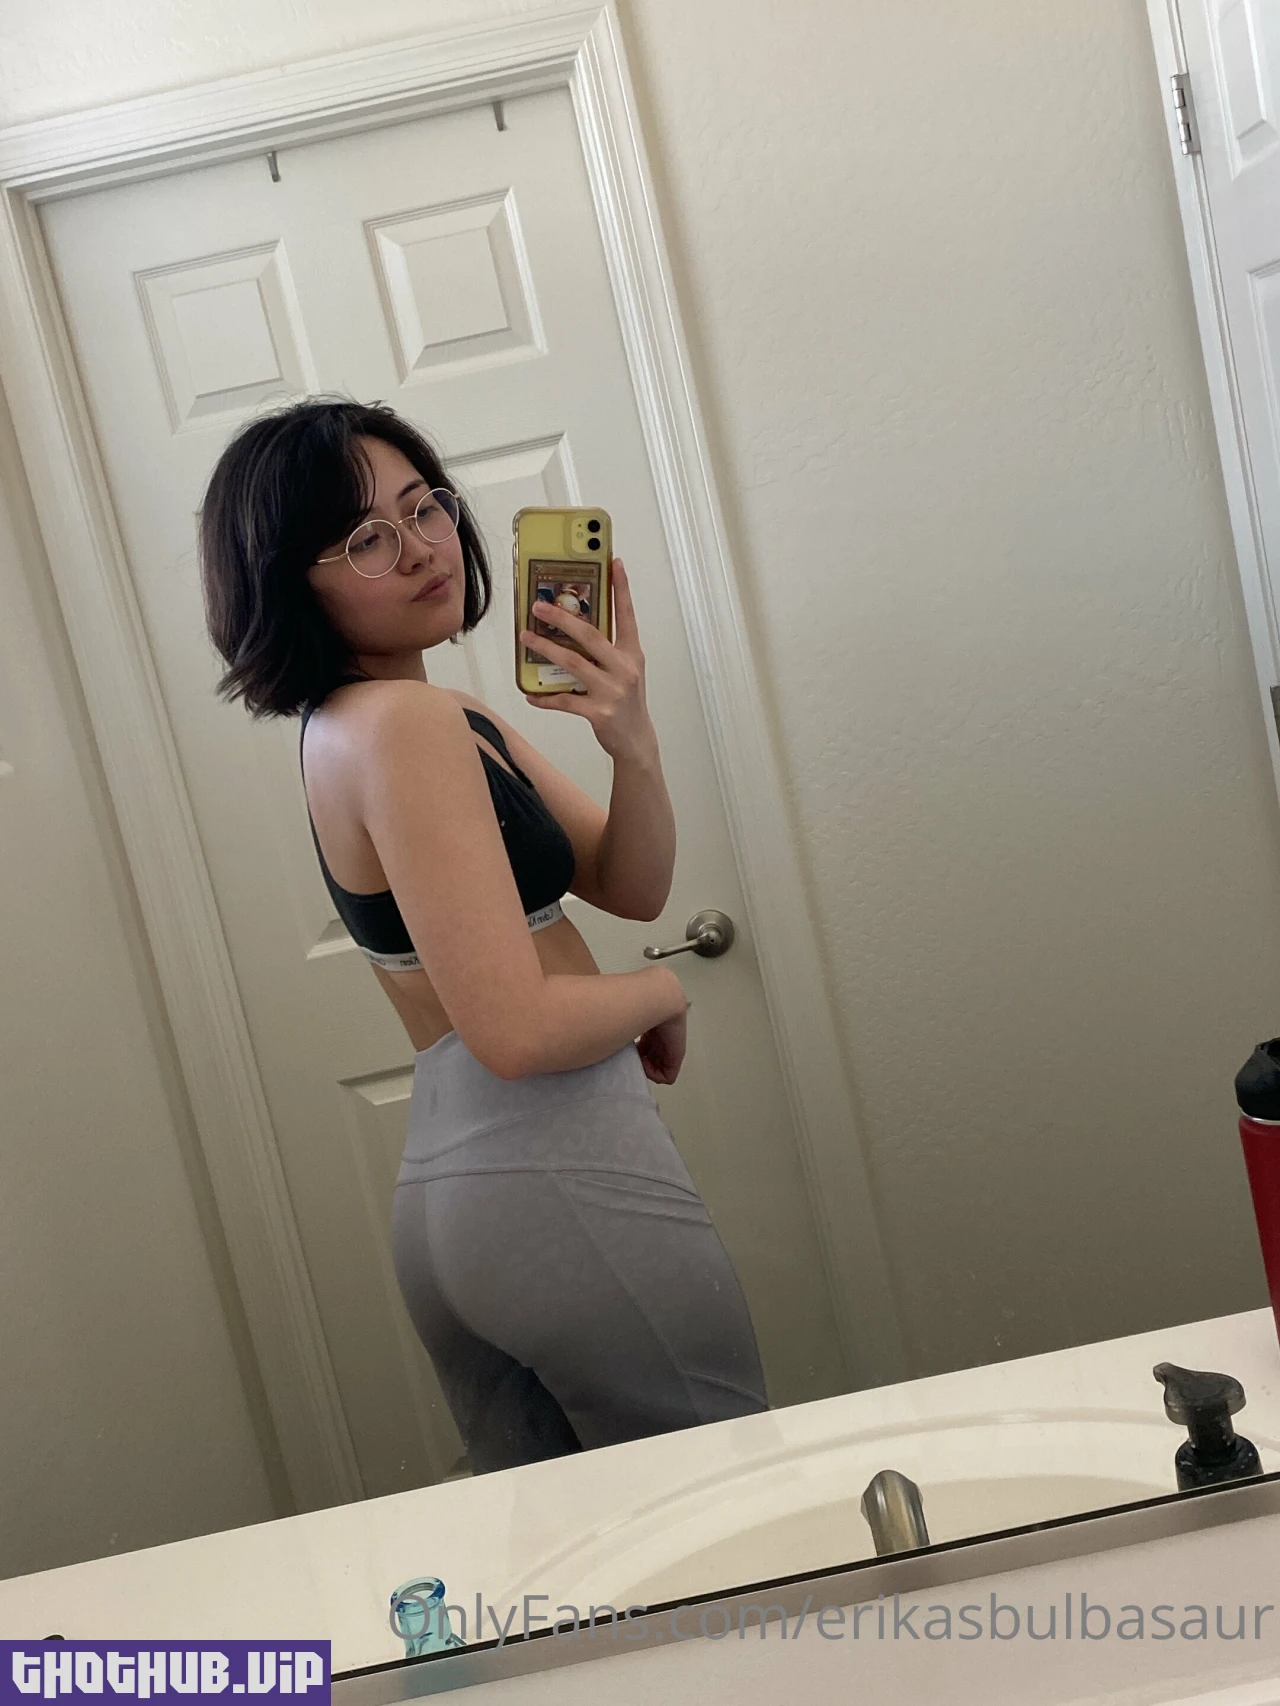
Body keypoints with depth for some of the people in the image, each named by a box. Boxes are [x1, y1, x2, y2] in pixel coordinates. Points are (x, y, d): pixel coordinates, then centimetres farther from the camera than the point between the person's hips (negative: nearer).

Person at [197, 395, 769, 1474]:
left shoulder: (450, 716, 13)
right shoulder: (403, 723, -17)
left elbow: (632, 888, 8)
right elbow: (517, 1030, -24)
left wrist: (635, 744, -10)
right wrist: (663, 992, -5)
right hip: (562, 1181, -9)